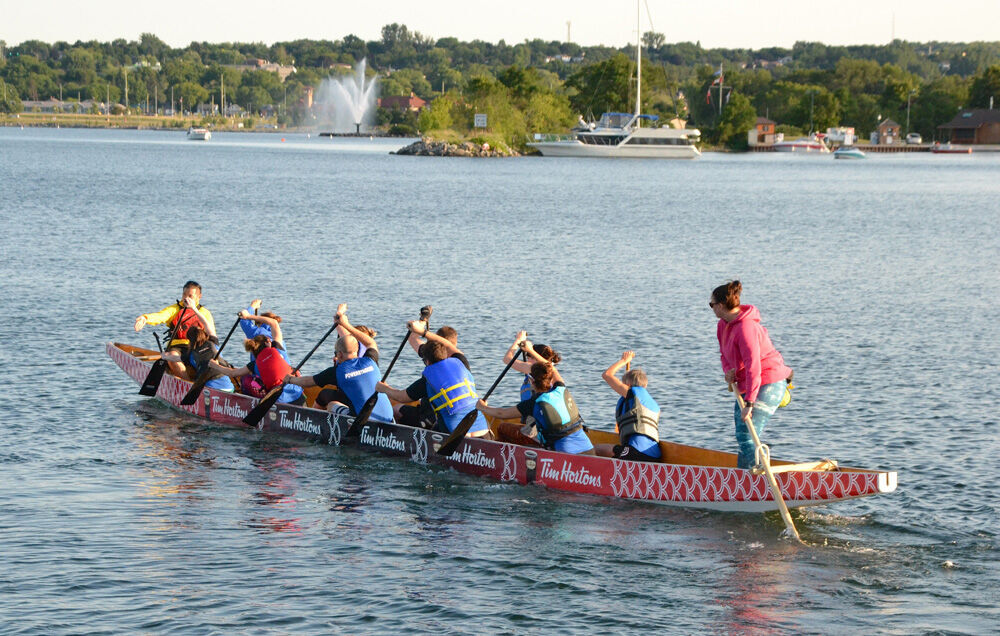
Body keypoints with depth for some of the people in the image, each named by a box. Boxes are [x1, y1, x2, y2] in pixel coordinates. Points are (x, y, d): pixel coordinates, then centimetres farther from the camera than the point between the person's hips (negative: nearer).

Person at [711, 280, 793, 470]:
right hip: (746, 385, 10)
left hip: (769, 384, -10)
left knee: (747, 436, -17)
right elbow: (725, 354, 19)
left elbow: (753, 367, -29)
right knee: (742, 435, 14)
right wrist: (729, 370, -6)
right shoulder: (724, 325, 6)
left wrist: (749, 403, -32)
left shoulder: (745, 327, -24)